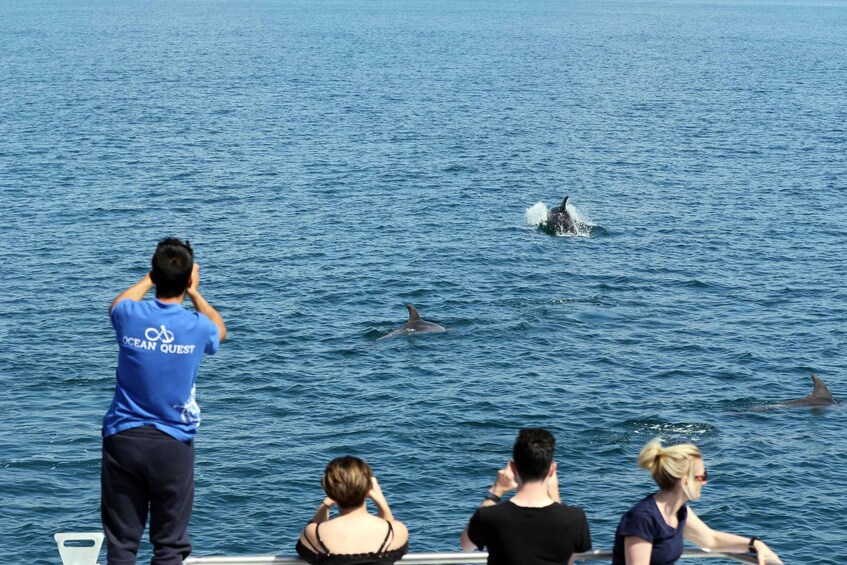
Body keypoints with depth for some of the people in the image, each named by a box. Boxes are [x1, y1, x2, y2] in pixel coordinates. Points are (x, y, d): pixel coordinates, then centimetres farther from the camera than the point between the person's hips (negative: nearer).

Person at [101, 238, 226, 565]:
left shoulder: (130, 316, -5)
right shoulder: (198, 327, -7)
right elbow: (219, 330, 20)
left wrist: (151, 279, 34)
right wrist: (195, 293, 29)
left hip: (122, 439, 1)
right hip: (172, 443, -1)